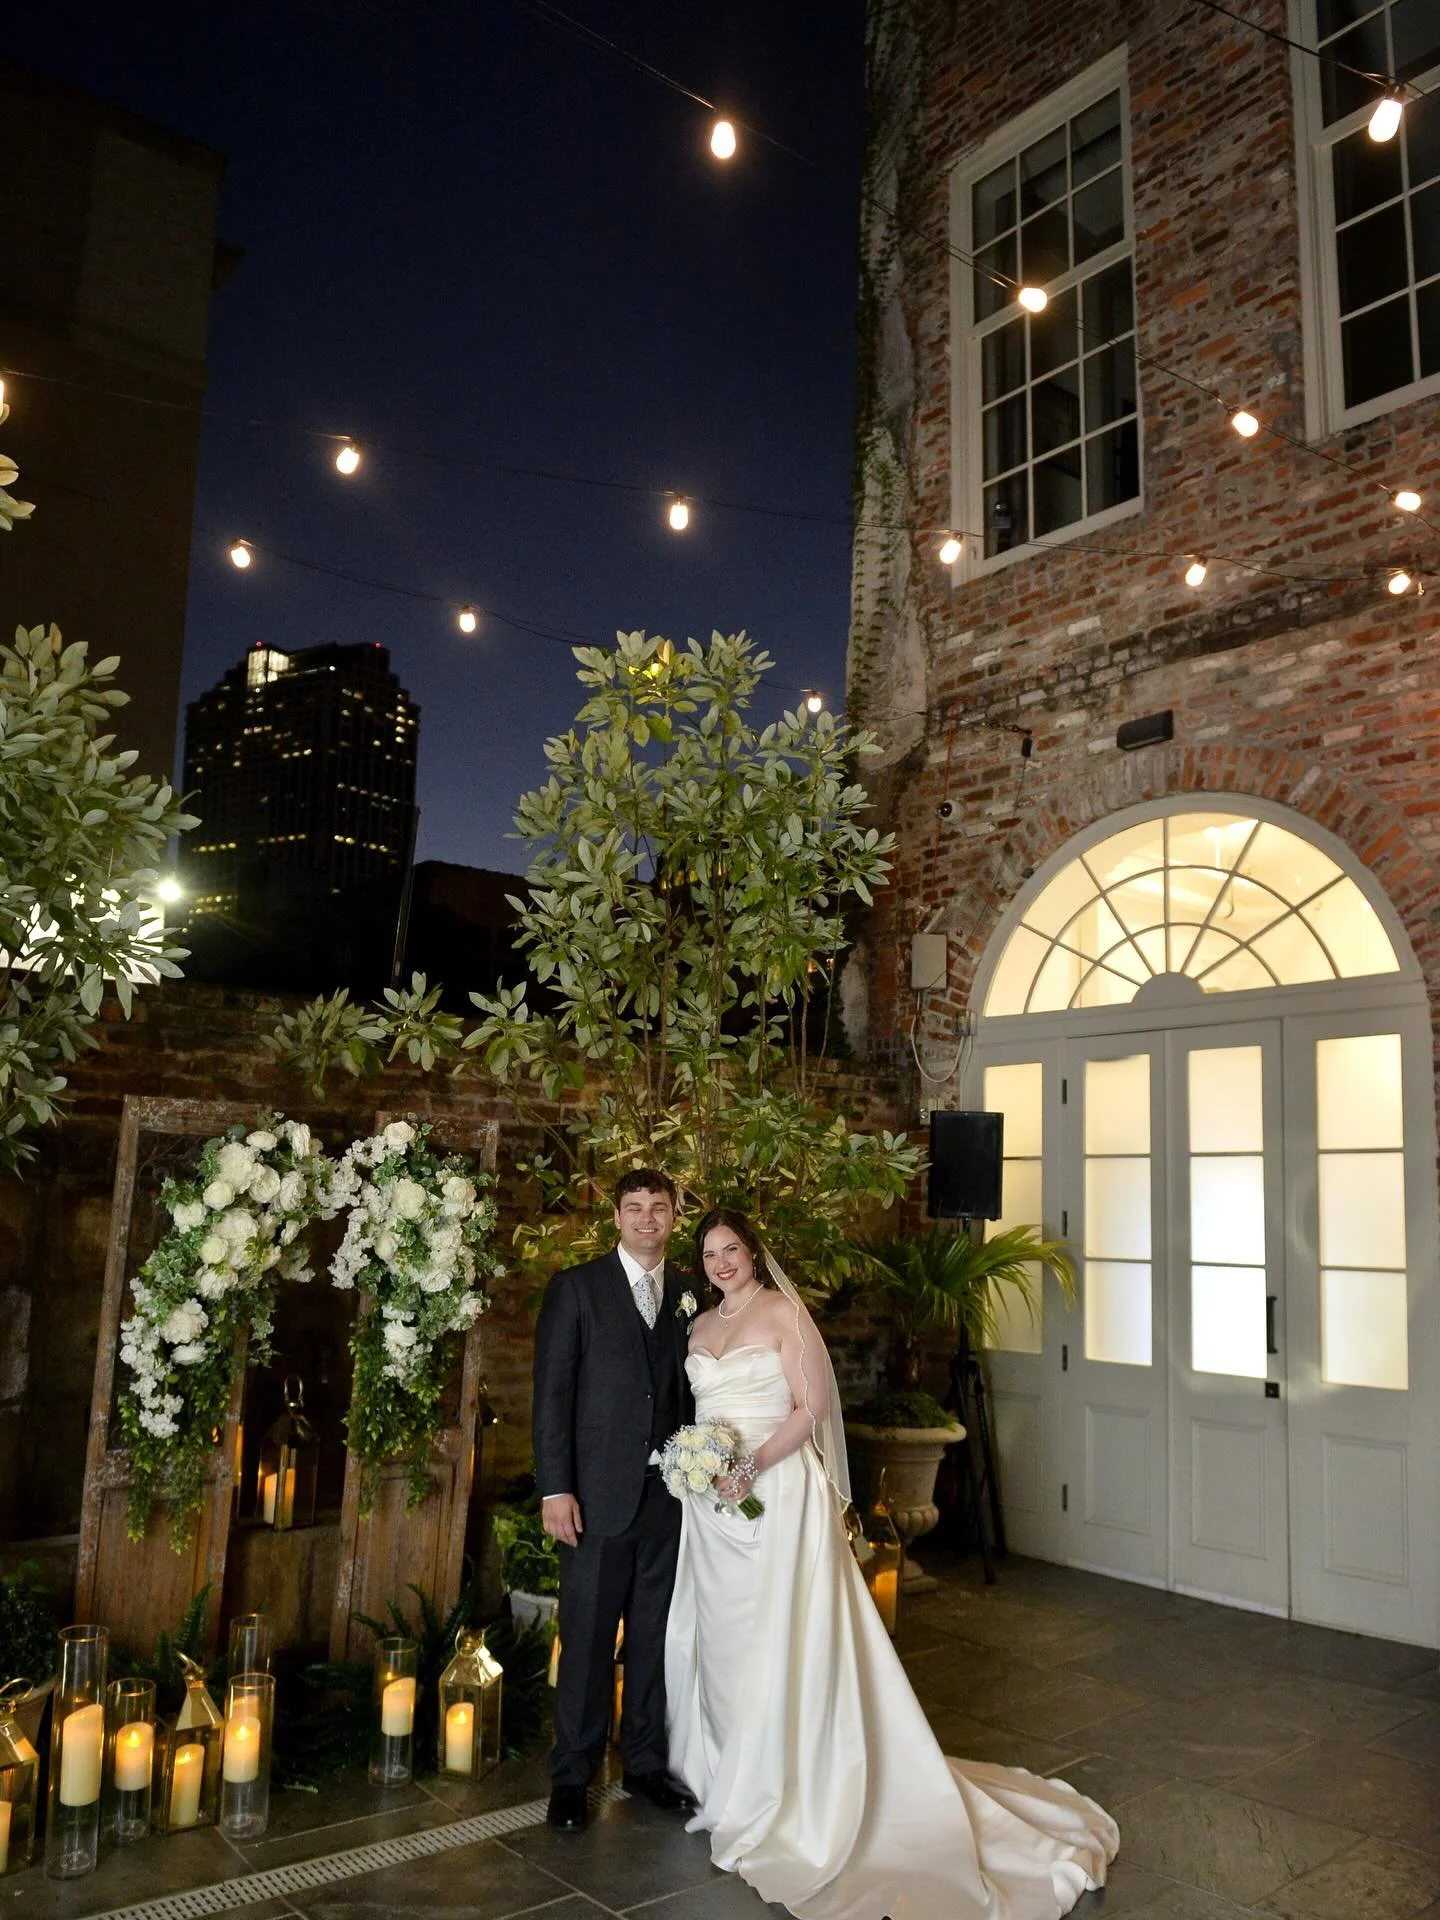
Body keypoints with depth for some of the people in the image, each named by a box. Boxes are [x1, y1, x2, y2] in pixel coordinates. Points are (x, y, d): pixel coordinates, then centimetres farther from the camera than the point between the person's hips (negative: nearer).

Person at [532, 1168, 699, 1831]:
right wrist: (555, 1488, -12)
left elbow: (692, 1392, 10)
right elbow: (552, 1392, -7)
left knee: (655, 1635, 14)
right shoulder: (575, 1288, -4)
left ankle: (645, 1762, 30)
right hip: (599, 1493, -4)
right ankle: (571, 1776, 20)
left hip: (670, 1492, 4)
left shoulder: (689, 1295, 8)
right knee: (587, 1639, 4)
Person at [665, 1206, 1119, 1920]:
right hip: (712, 1501, 7)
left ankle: (778, 1797, 12)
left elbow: (811, 1407, -13)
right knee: (717, 1639, 13)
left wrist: (753, 1466, -21)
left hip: (777, 1494, -6)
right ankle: (727, 1774, 30)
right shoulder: (700, 1326, 11)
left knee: (779, 1640, -1)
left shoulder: (783, 1313, -8)